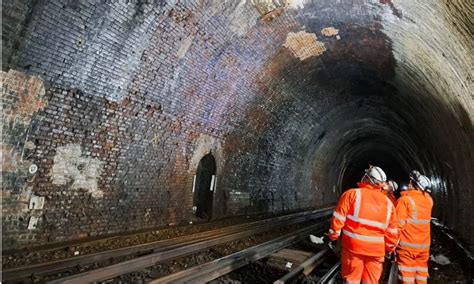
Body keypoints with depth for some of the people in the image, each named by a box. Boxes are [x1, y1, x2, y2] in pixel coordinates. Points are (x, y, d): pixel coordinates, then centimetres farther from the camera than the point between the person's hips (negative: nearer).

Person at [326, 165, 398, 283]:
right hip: (376, 250, 3)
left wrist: (333, 236, 4)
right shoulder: (388, 202, 3)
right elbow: (392, 232, 6)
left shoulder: (352, 194, -9)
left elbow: (338, 219, -10)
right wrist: (389, 249, 22)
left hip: (353, 247, -3)